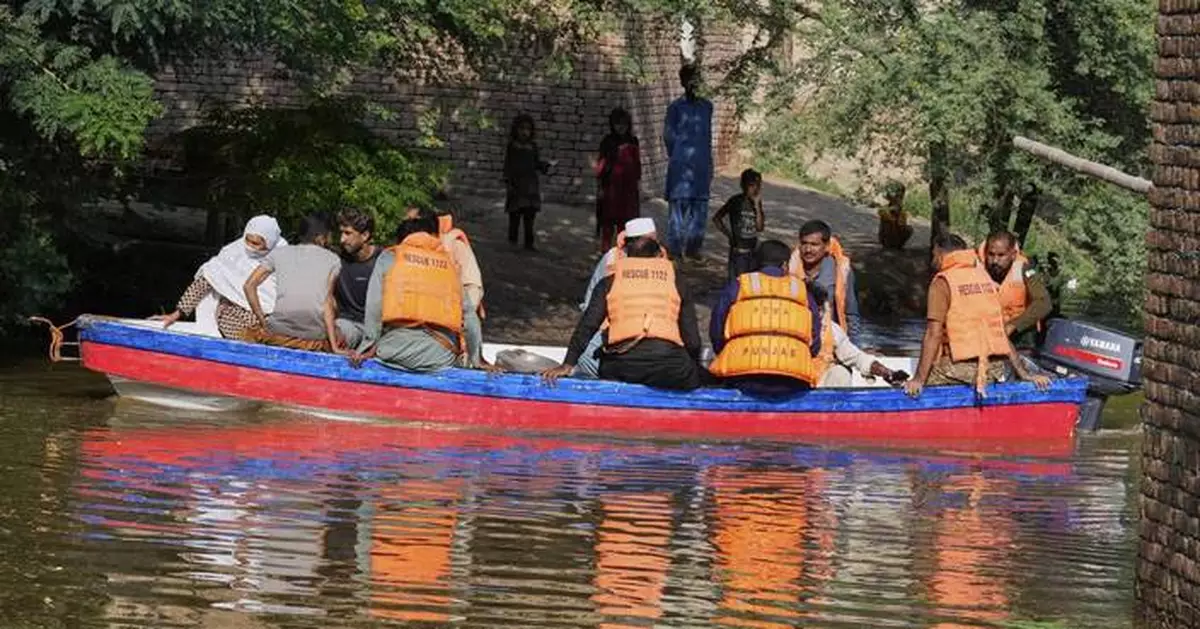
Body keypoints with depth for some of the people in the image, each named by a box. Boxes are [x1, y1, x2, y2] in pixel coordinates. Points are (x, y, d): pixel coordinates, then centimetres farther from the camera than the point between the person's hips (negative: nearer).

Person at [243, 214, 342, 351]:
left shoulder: (279, 252, 17)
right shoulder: (333, 259, 13)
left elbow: (249, 285, 7)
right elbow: (327, 302, 2)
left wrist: (262, 321, 11)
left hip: (280, 329, 1)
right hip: (316, 334, -1)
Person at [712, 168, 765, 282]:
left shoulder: (757, 202, 4)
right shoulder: (736, 201, -7)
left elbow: (760, 227, -5)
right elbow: (716, 218, -2)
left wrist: (757, 205, -10)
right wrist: (729, 234, -3)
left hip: (753, 251, 4)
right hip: (738, 251, -4)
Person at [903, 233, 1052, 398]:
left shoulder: (942, 283, -2)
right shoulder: (985, 278, 17)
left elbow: (933, 334, -11)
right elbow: (1001, 333, 18)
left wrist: (919, 380, -14)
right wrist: (1025, 374, 18)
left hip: (960, 367, -6)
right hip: (995, 368, 6)